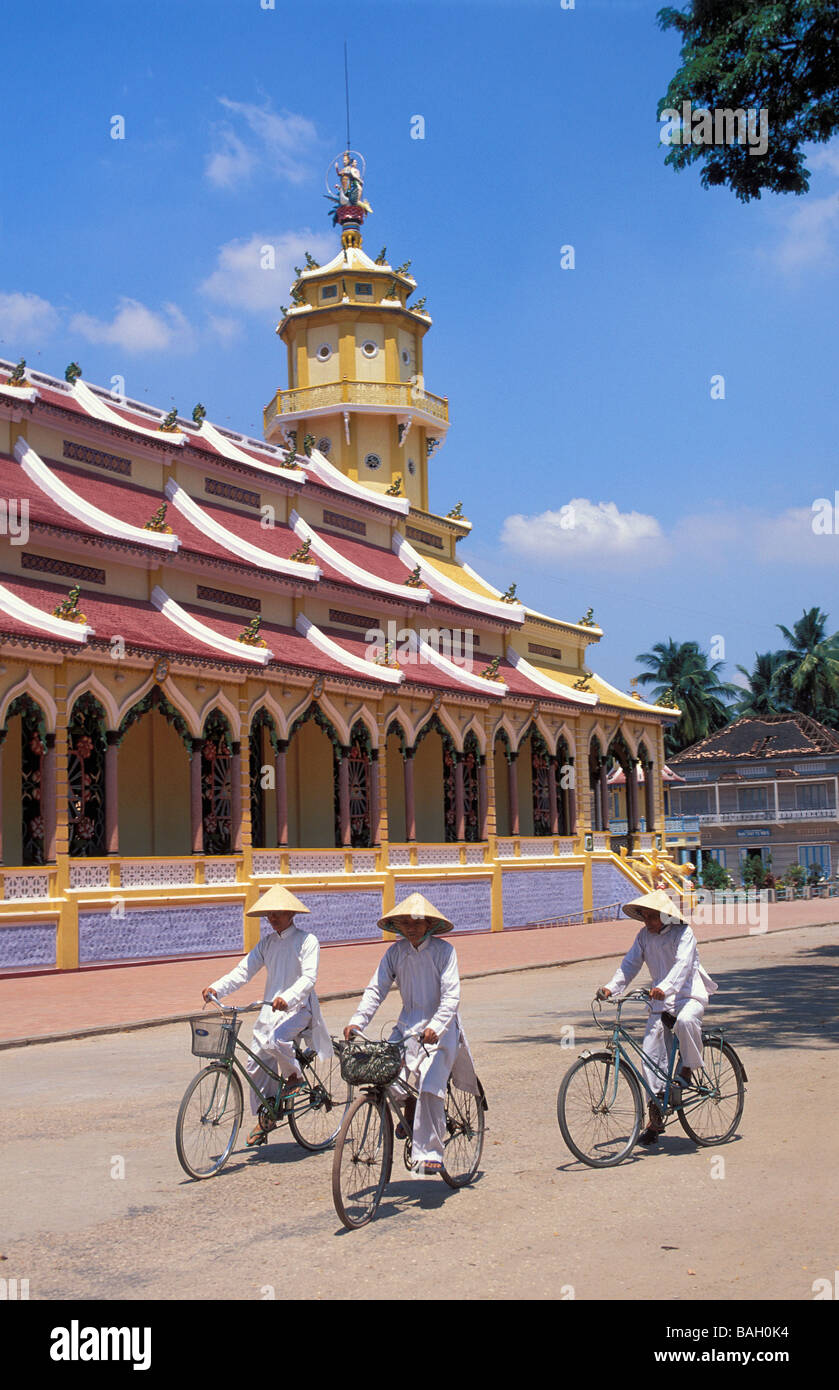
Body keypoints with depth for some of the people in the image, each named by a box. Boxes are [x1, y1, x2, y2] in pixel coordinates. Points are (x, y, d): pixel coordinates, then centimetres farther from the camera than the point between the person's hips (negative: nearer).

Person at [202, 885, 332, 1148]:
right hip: (270, 1009, 6)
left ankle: (294, 1076, -4)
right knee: (256, 1065, 4)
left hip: (298, 1007, -6)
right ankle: (265, 1119, 22)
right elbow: (244, 970, 2)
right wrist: (216, 988, -14)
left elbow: (309, 977, -18)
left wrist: (288, 998, -36)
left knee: (276, 1040, -34)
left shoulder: (307, 940, -6)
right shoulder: (267, 941, 10)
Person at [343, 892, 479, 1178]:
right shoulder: (396, 952, 3)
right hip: (407, 1025, 4)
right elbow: (376, 988, -1)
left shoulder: (444, 950, -9)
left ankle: (428, 1153, -10)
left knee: (429, 1086, -20)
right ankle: (410, 1110, 16)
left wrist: (435, 1027, -32)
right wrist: (357, 1021, -16)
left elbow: (451, 996, -16)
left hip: (439, 1028, -4)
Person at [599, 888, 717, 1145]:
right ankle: (656, 1117, 4)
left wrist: (665, 987, -41)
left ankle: (688, 1069, -11)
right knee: (651, 1051, -5)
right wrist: (611, 987, -15)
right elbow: (630, 964, 3)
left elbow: (682, 964, -24)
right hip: (660, 1000, 5)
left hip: (689, 994, -5)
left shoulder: (683, 933, -10)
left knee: (685, 1020, -39)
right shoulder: (644, 936, 7)